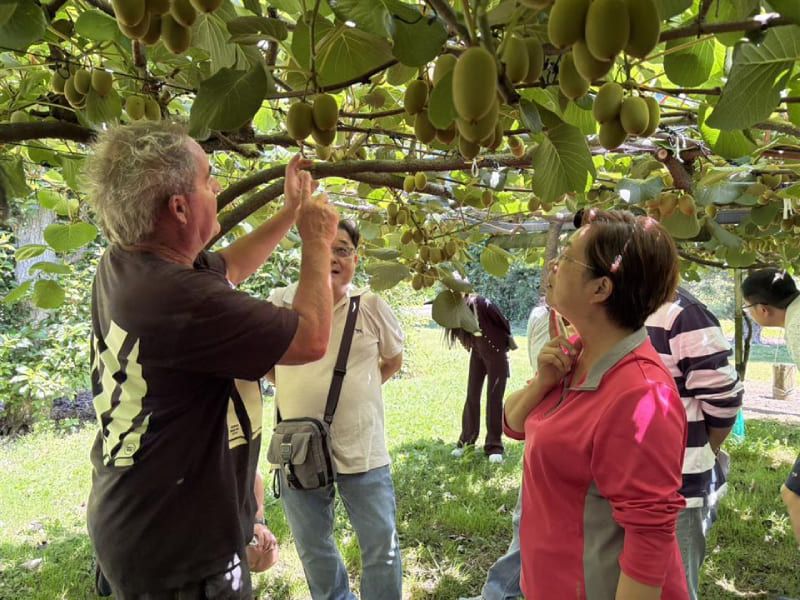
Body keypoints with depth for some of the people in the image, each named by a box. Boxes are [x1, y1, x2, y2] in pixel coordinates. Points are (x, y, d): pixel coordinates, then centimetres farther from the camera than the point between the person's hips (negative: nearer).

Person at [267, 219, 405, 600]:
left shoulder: (371, 307, -4)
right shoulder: (280, 303, -5)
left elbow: (394, 359, 13)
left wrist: (358, 387, 4)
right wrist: (296, 390, 2)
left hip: (363, 451, -1)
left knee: (382, 547, 11)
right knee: (313, 550, 20)